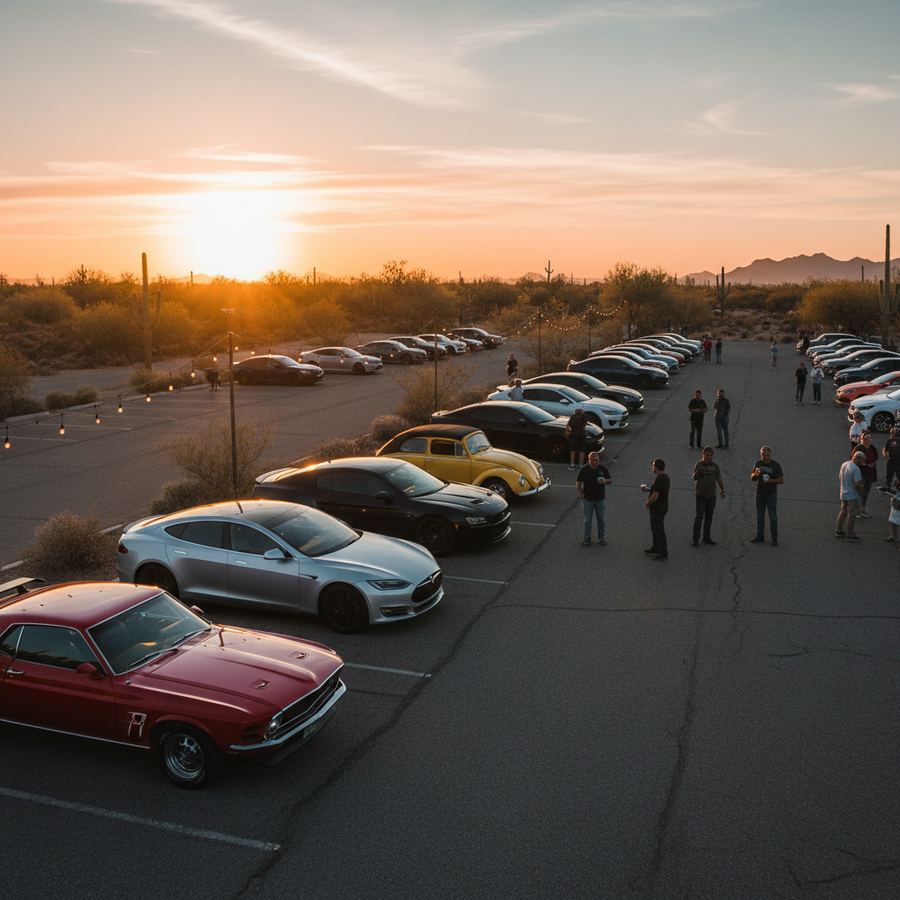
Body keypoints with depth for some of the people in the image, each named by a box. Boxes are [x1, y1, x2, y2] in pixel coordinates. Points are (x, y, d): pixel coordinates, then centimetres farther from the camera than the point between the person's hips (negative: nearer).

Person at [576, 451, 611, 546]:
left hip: (601, 499, 1)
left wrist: (605, 481, -17)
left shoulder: (603, 469, -3)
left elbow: (610, 480, 5)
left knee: (601, 520, 9)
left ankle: (601, 538, 22)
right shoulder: (584, 469, -7)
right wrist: (580, 492, -10)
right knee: (587, 520, 7)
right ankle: (587, 538, 19)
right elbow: (578, 482, 1)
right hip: (588, 499, -1)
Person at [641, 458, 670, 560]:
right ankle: (655, 548, 35)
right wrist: (647, 489, 13)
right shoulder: (665, 477, 9)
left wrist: (648, 503, -9)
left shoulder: (659, 479, -24)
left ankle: (663, 553, 0)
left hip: (657, 509, -11)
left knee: (659, 530, -5)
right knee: (655, 529, 23)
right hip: (661, 507, 11)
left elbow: (655, 495, -24)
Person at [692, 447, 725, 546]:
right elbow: (695, 477, -12)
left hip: (711, 495, 4)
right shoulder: (699, 465, -3)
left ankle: (706, 537, 18)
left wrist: (722, 489, -12)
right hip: (700, 495, -4)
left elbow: (719, 478, 2)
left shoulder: (715, 466, 6)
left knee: (709, 517, 9)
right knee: (699, 516, -8)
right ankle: (695, 538, -4)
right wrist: (699, 470, -26)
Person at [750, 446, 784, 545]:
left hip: (771, 494, -4)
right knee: (759, 516, 8)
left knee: (773, 517, -4)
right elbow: (752, 478, 13)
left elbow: (782, 480, -5)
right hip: (760, 493, 4)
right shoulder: (758, 463, 8)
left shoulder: (775, 465, -4)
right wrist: (755, 474, -10)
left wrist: (770, 480, -20)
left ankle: (774, 539, 1)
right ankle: (760, 537, 16)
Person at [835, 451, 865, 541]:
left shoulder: (844, 465, 3)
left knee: (843, 512, 20)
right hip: (853, 496, -8)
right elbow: (858, 484, -27)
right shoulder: (856, 469, -24)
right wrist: (861, 494, -13)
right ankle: (849, 535, 10)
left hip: (843, 494, 8)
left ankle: (838, 531, 28)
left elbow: (839, 478, 14)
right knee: (852, 515, 3)